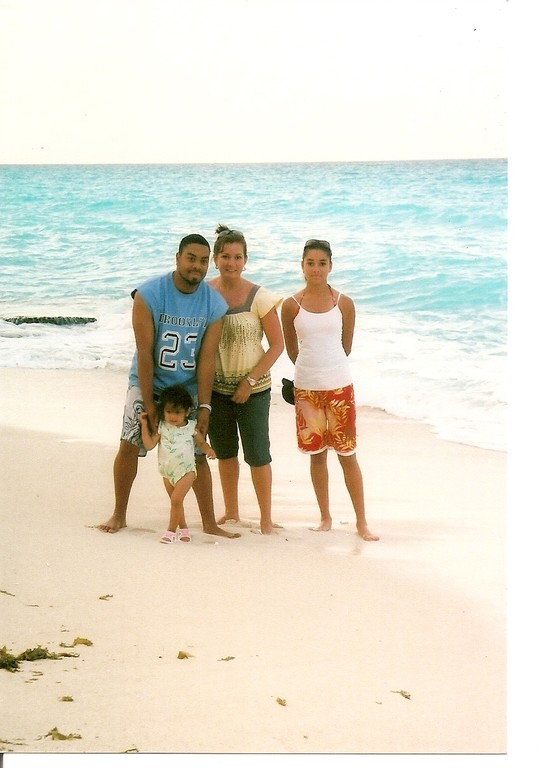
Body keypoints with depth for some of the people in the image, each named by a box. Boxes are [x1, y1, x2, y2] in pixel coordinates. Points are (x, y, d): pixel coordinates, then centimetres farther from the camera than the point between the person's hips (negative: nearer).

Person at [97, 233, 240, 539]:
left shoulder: (215, 304, -11)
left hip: (188, 388, 2)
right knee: (129, 445, -8)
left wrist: (204, 406, -15)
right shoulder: (149, 295, -18)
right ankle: (119, 515, 8)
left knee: (197, 454, 2)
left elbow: (207, 358, -11)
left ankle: (210, 522, 11)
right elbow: (144, 352, -17)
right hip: (148, 383, -1)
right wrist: (148, 403, -18)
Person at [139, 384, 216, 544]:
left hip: (186, 470, -3)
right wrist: (144, 425, -8)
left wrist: (208, 450, -12)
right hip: (167, 472, 3)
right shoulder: (162, 428, -1)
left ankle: (172, 530, -4)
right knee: (176, 502, 13)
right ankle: (183, 529, 27)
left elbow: (201, 443, 10)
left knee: (176, 499, -15)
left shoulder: (191, 428, -4)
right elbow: (149, 445, -5)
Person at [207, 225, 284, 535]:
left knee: (257, 455, 0)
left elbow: (277, 345, -9)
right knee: (225, 453, 16)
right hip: (215, 387, 4)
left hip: (253, 389, -4)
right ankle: (231, 512, 31)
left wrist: (250, 381, -13)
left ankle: (267, 519, 12)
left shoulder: (259, 297, -12)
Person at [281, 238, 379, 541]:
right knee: (317, 454, 8)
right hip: (306, 389, 1)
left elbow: (346, 346, 9)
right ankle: (325, 517, 21)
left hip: (340, 387, -1)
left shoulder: (344, 304, -1)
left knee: (348, 455, 1)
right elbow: (291, 349, 10)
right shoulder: (292, 305, -1)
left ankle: (362, 522, 7)